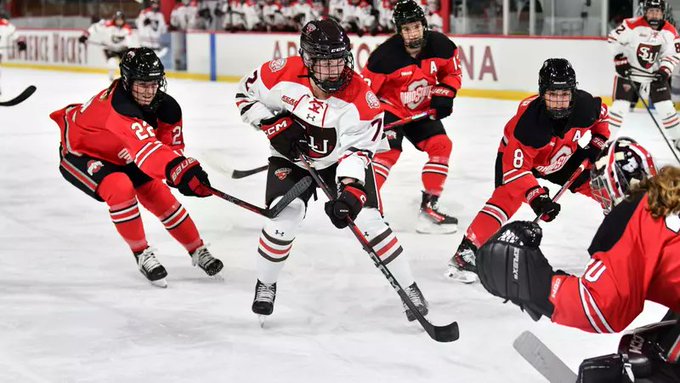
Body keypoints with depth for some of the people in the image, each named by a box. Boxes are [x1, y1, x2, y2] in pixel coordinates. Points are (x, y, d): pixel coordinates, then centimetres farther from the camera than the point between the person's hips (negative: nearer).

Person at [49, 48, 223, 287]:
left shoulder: (166, 106, -17)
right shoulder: (119, 105, -42)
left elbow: (172, 145, -6)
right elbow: (146, 147, -55)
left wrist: (187, 170, -25)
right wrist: (179, 170, -67)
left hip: (120, 155, 7)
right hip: (79, 152, -7)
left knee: (159, 196, 2)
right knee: (121, 188, -31)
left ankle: (198, 250, 20)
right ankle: (142, 254, -13)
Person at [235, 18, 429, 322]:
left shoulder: (359, 98, -28)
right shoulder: (283, 74, -24)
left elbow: (357, 149, -27)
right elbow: (246, 94, -7)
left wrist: (350, 190, -40)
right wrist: (273, 126, -20)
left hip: (342, 160, 0)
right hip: (291, 157, 1)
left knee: (367, 220, -12)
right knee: (285, 216, -18)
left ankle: (408, 288, 4)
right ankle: (265, 285, 8)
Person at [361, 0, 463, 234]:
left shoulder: (440, 45, -15)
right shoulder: (386, 55, -27)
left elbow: (453, 71, 4)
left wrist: (444, 94, -10)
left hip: (423, 110, 5)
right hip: (390, 108, -5)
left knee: (441, 145, -7)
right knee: (388, 151, -23)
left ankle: (429, 206, 1)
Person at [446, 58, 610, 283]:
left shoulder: (586, 105, -27)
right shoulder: (527, 122, -40)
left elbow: (601, 114, 1)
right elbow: (516, 168, -38)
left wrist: (598, 141, -8)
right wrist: (536, 197, -46)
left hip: (563, 156, 6)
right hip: (515, 156, -5)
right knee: (506, 196, -28)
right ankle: (466, 252, -28)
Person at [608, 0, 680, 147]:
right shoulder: (633, 25, -20)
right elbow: (614, 39, -13)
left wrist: (664, 71, -14)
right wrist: (620, 60, -15)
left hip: (656, 74, 3)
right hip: (629, 70, -3)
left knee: (666, 106, 0)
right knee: (621, 105, -9)